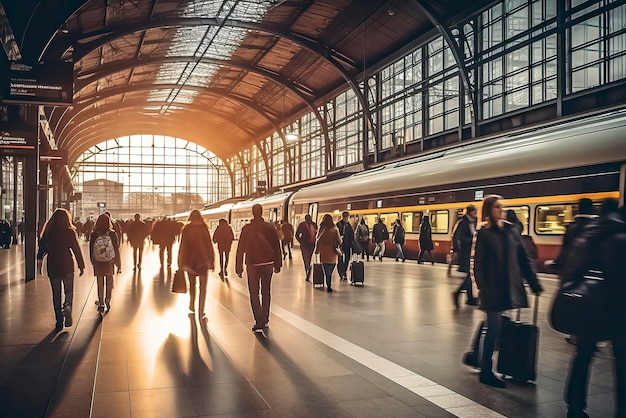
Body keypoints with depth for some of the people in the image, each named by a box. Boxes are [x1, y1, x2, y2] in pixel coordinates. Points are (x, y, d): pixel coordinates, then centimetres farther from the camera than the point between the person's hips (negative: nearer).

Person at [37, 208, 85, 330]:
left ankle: (59, 321, 12)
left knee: (56, 293, 10)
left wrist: (39, 260, 1)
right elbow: (76, 249, -4)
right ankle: (67, 306, -18)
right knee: (69, 290, 12)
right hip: (67, 265, -2)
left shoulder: (48, 232, 2)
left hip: (52, 266, 2)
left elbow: (42, 247, -1)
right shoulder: (70, 232, -5)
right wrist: (81, 265, 1)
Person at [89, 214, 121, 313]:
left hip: (98, 264, 0)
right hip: (110, 263, 0)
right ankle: (107, 300, 13)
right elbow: (116, 249, -6)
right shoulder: (112, 234, -10)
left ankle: (101, 304, 14)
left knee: (100, 284, 10)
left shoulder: (94, 234, -9)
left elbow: (91, 250, -1)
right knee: (109, 282, 18)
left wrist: (93, 262, 12)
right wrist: (118, 265, 3)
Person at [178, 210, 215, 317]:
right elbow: (209, 245, -7)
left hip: (189, 260, 2)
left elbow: (182, 246, 0)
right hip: (203, 260, -2)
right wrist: (211, 261, 0)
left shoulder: (186, 229, -3)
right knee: (203, 287, 5)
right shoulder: (204, 229, -8)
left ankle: (192, 305, 33)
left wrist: (181, 262, 7)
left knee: (192, 284, 23)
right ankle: (201, 311, 1)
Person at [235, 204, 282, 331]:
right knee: (266, 292, 15)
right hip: (268, 264, 3)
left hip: (252, 265, -2)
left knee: (254, 293, 5)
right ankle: (265, 320, 20)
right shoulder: (270, 228, -2)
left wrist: (239, 267, 0)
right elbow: (277, 247, 3)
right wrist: (277, 264, 13)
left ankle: (259, 321, -5)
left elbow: (240, 249, -6)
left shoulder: (246, 229, -8)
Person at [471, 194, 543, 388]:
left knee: (494, 327, 8)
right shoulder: (483, 234, -4)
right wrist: (483, 288, -15)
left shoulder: (510, 231, 10)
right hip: (493, 290, -5)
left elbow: (523, 260, 11)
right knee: (494, 328, -2)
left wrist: (535, 284, 8)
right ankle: (486, 372, 9)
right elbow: (477, 264, -8)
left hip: (510, 288, 5)